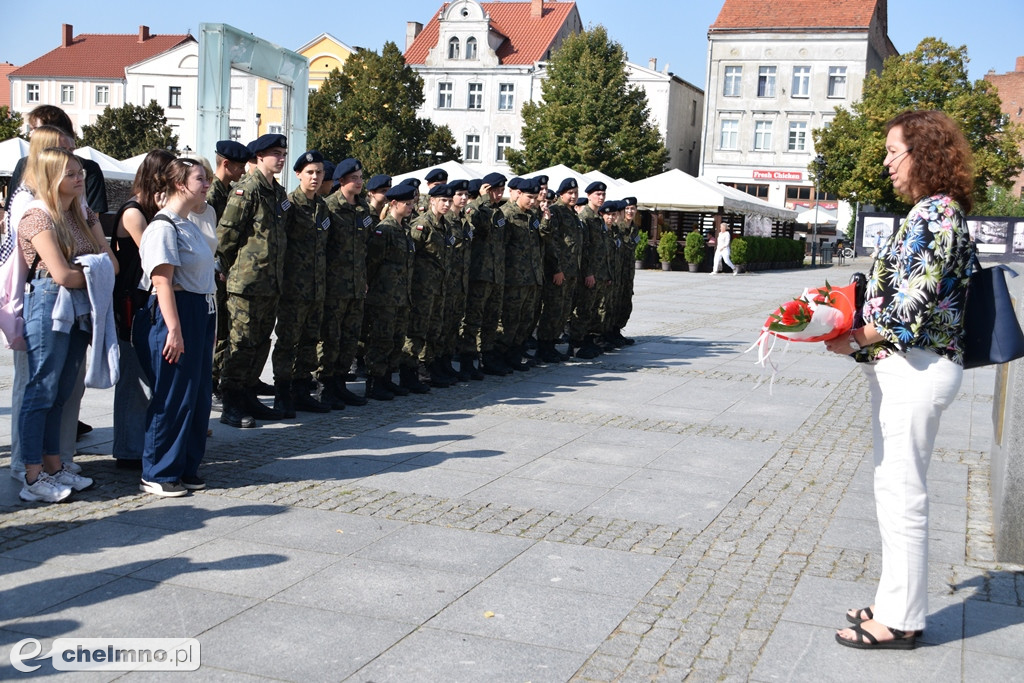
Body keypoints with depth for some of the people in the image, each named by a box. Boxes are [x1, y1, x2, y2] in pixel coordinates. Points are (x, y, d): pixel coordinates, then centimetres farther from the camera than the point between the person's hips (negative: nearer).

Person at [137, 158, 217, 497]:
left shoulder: (190, 226, 17)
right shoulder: (163, 226, -12)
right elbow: (163, 282, -19)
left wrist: (208, 322, 16)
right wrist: (174, 330, -24)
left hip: (201, 314, 10)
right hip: (177, 313, -9)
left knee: (198, 395, 12)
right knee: (172, 396, -3)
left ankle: (186, 468, 23)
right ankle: (157, 474, 8)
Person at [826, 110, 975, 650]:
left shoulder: (935, 212, -15)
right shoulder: (929, 212, 16)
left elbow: (915, 302, -22)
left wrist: (857, 340, -12)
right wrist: (858, 337, 7)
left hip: (916, 369, -10)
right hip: (903, 367, 10)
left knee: (902, 495, -2)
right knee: (895, 492, 16)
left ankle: (900, 620, 8)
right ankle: (897, 603, 27)